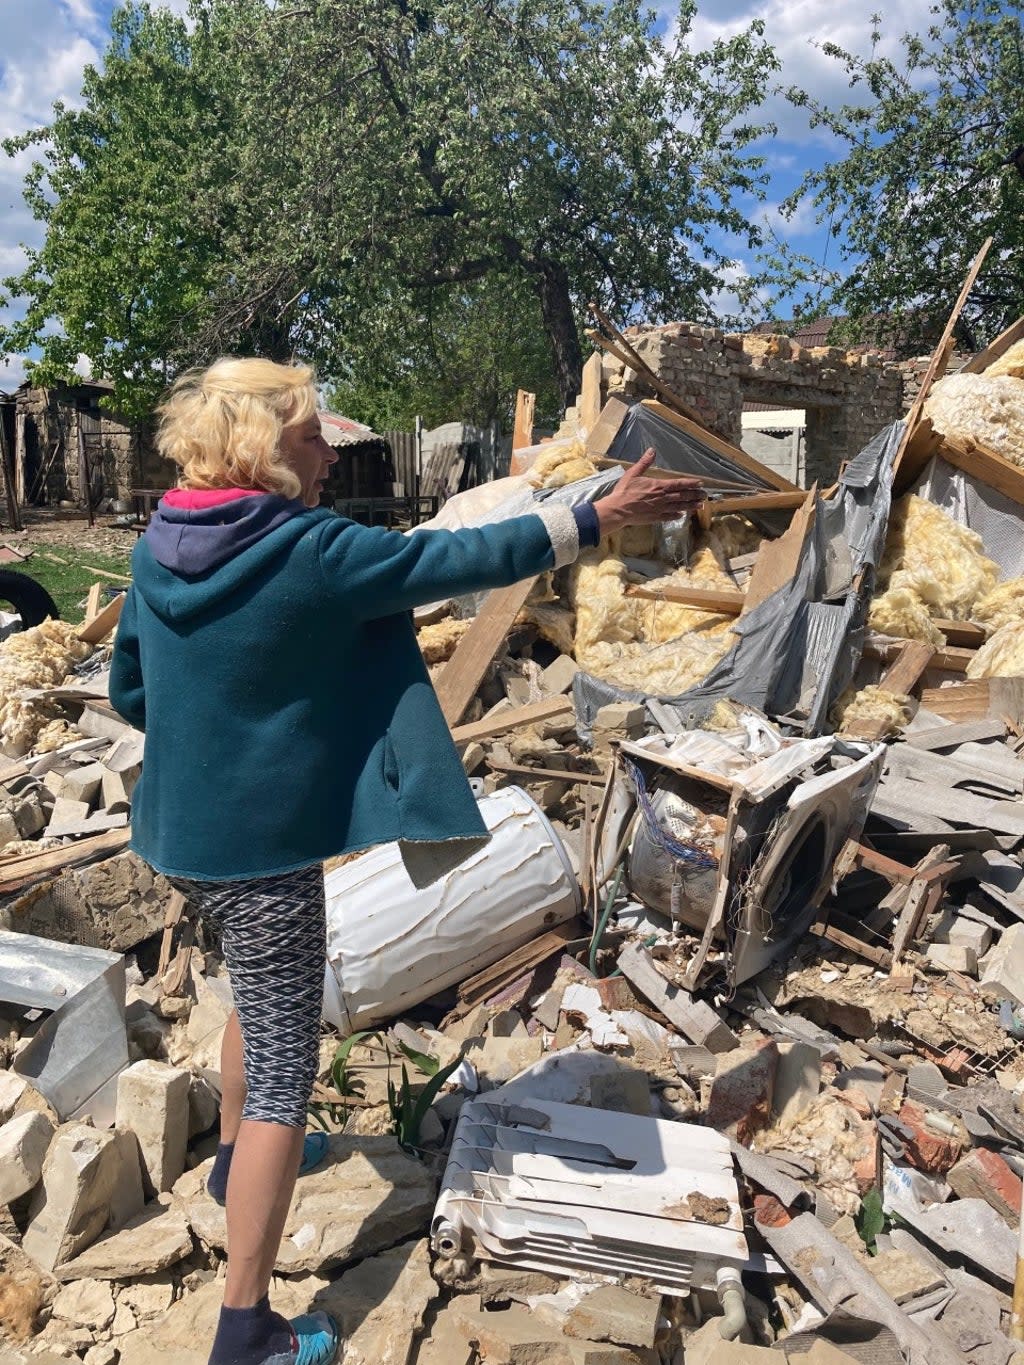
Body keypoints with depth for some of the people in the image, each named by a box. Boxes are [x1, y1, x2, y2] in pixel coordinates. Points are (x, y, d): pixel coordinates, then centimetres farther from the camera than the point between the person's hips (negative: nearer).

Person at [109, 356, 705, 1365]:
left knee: (256, 995, 32)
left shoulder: (159, 549, 1)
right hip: (262, 845, -8)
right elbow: (462, 558, -14)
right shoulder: (311, 553, -20)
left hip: (183, 831, 8)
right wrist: (599, 518, -4)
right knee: (285, 1069, 4)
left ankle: (237, 1155, 54)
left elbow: (128, 691, 10)